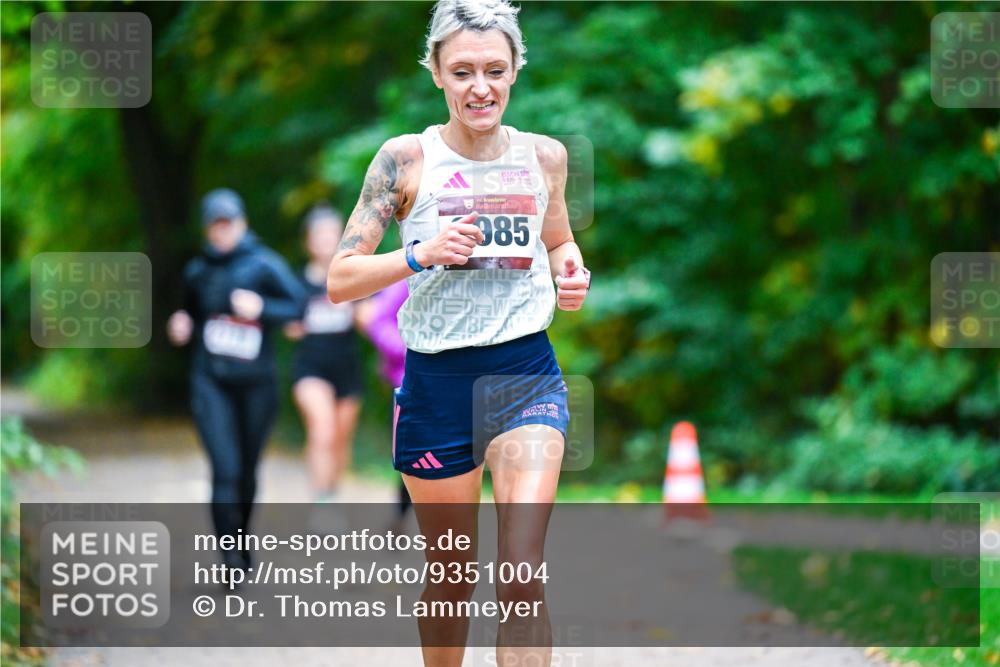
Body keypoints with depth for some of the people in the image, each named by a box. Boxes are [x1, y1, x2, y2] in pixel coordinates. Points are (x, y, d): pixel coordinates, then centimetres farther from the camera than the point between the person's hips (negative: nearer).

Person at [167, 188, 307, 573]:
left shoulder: (264, 264, -3)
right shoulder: (197, 271, 8)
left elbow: (299, 306, -8)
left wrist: (261, 308, -22)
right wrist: (181, 329, 1)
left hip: (256, 382, -1)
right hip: (211, 382, 1)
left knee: (247, 471, 11)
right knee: (225, 470, -14)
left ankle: (241, 545, 34)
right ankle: (231, 559, -13)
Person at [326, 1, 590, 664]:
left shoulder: (545, 155, 5)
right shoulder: (406, 158, -4)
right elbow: (339, 280, -5)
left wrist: (571, 275, 1)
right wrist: (420, 255, -21)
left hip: (527, 373, 1)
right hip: (436, 381, -1)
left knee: (522, 572, -16)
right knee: (451, 579, 12)